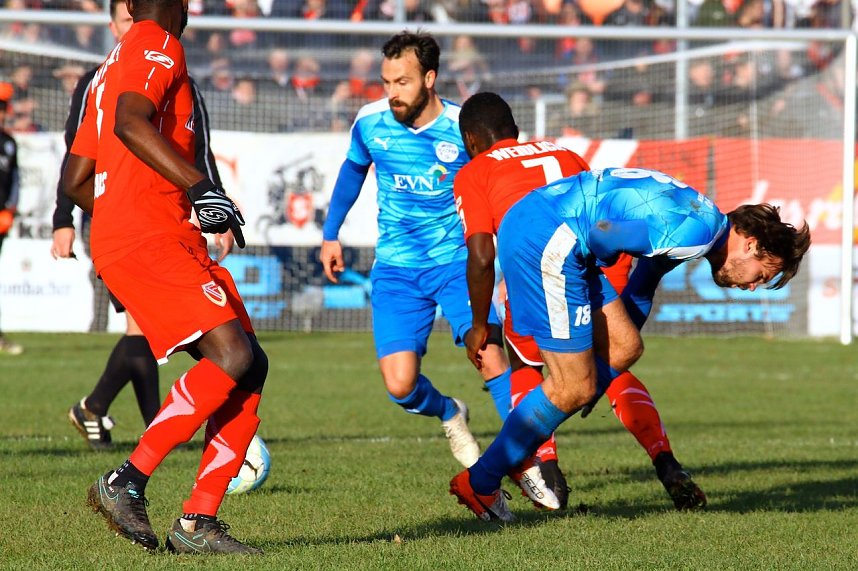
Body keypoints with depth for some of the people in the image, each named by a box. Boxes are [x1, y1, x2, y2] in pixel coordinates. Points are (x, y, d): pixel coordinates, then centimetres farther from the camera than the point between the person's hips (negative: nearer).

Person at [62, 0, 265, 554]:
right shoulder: (158, 48, -2)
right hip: (149, 241, -10)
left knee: (249, 366, 2)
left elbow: (76, 180, 29)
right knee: (231, 357, -22)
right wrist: (200, 186, -27)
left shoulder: (113, 66, 27)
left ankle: (198, 523, -4)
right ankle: (126, 482, -19)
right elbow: (131, 124, -23)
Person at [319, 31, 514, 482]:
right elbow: (353, 170, 19)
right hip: (396, 269, 2)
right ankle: (449, 415, 24)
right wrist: (330, 234, 20)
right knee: (399, 386, -11)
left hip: (456, 260, -2)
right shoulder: (370, 122, -4)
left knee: (489, 356, -23)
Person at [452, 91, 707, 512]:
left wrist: (480, 326, 18)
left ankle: (549, 475, 11)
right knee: (614, 372, 25)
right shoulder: (564, 155, 34)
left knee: (524, 367, 25)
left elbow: (481, 257, 7)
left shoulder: (474, 174, 20)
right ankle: (668, 467, 6)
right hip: (608, 260, 4)